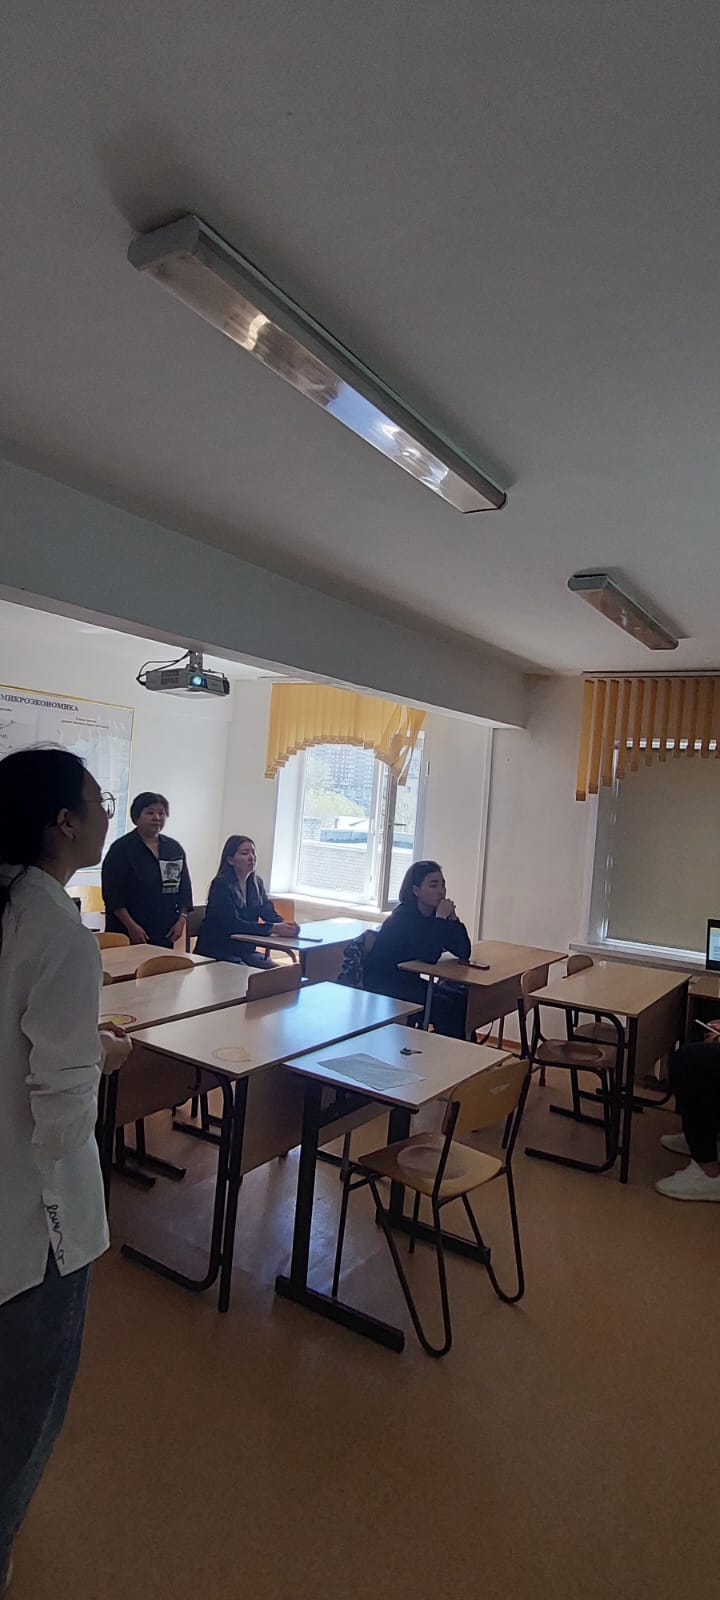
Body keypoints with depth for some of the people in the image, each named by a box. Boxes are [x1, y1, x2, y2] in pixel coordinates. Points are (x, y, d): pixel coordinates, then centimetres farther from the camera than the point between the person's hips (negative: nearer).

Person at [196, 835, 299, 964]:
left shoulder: (256, 883, 7)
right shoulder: (221, 884, -16)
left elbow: (270, 913, -1)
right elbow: (233, 924, -26)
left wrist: (286, 926, -25)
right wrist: (274, 928, -34)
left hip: (244, 950, 6)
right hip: (215, 953, -6)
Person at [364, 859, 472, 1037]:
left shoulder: (435, 915, 2)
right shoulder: (403, 917, -19)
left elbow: (463, 952, -4)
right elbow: (429, 957, -29)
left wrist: (451, 917, -15)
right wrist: (441, 918, -24)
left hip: (409, 981, 8)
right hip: (383, 985, -8)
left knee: (461, 998, -10)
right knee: (443, 1005, -23)